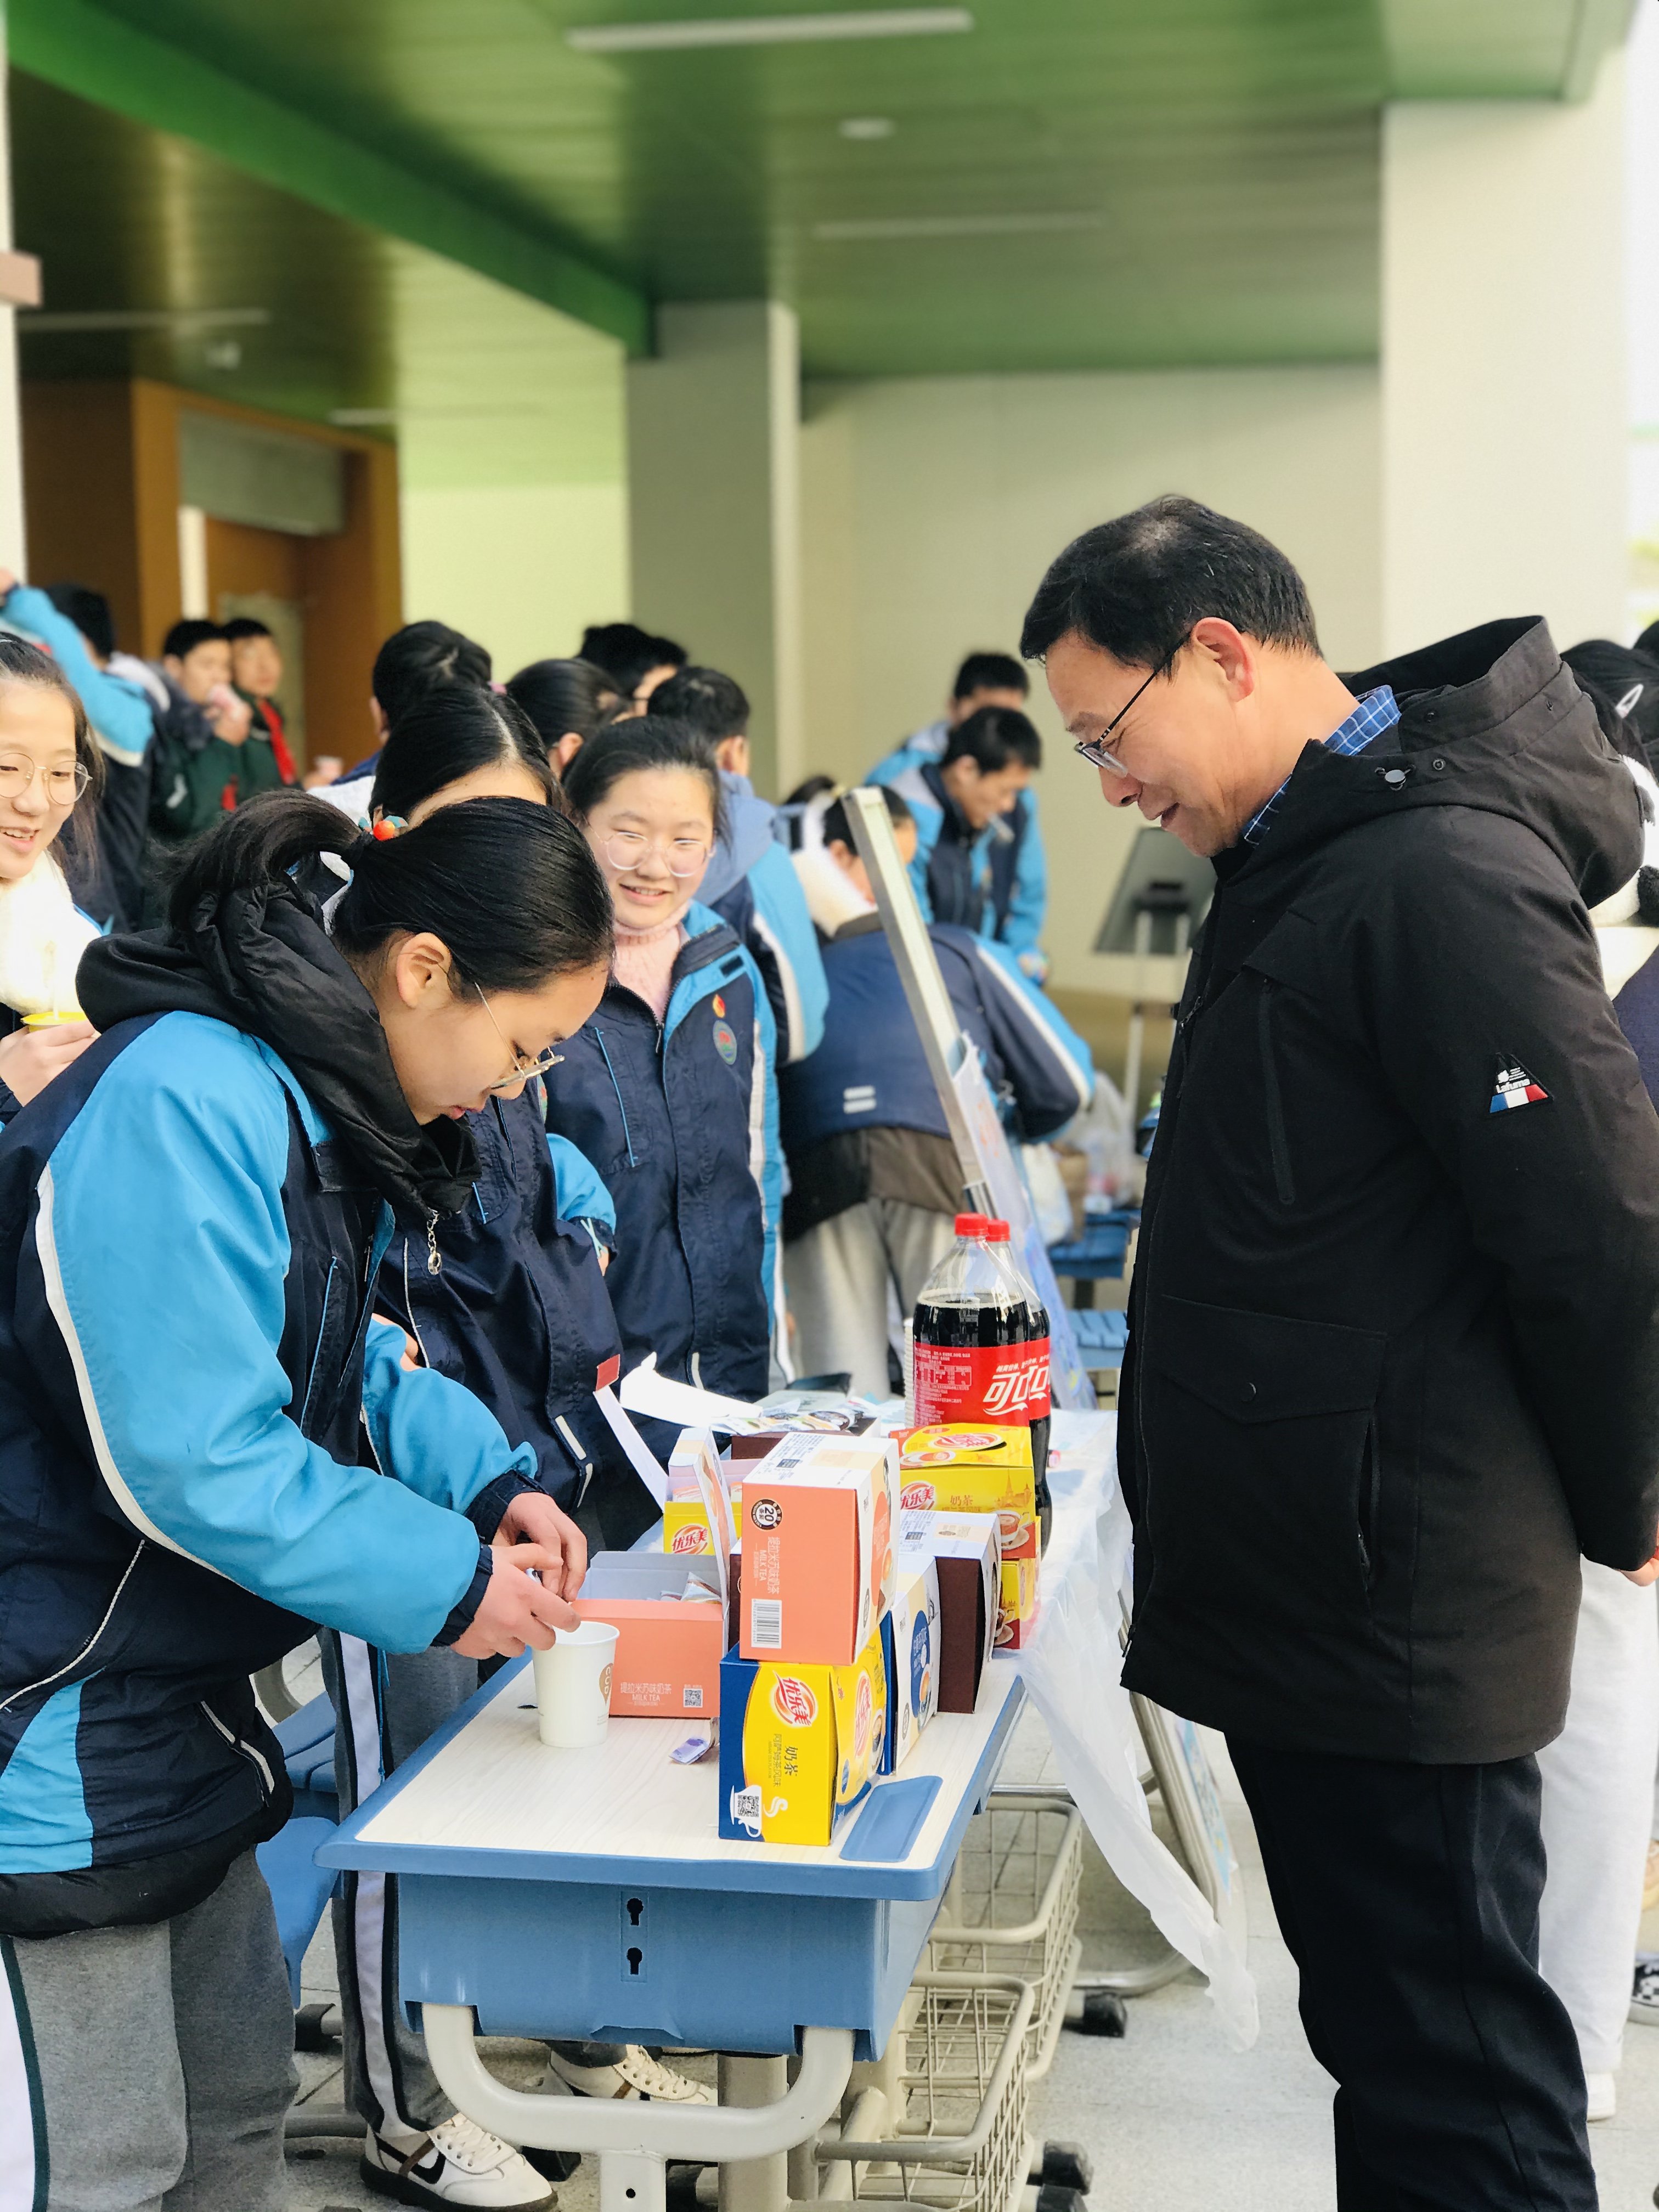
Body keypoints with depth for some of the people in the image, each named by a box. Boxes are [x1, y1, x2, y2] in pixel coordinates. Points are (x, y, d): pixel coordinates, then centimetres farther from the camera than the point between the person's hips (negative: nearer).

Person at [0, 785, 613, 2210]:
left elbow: (343, 1357, 18)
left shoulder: (311, 1102, 8)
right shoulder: (180, 1107, -25)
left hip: (181, 1703, 10)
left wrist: (489, 1480, 1)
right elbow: (195, 1462, -27)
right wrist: (450, 1581, -17)